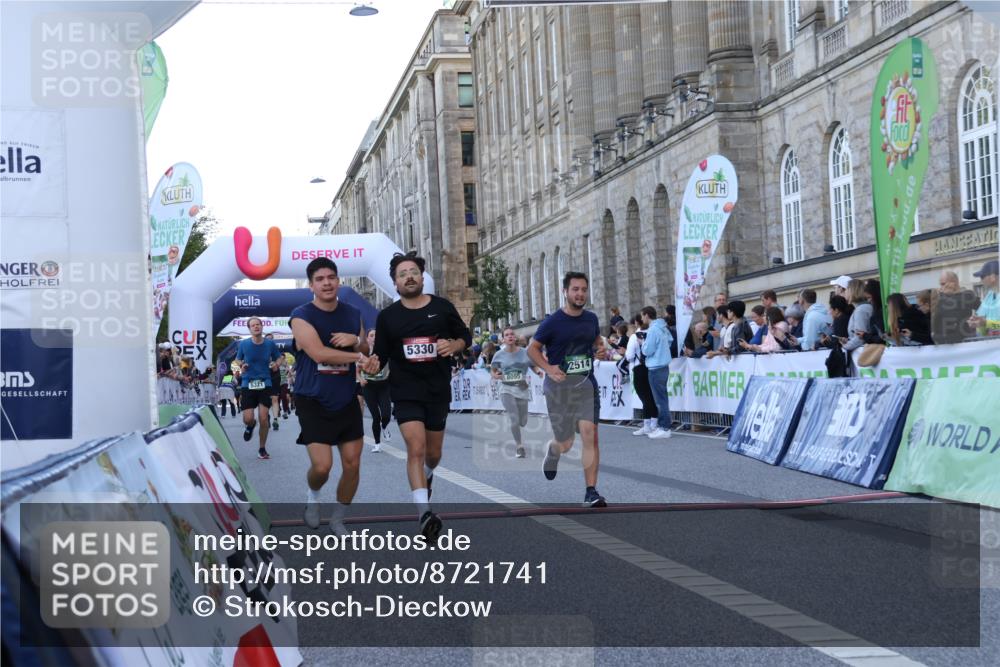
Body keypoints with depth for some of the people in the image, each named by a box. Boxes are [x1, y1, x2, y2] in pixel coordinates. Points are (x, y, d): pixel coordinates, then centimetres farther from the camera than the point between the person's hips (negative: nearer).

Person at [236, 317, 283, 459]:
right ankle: (251, 426, 34)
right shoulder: (243, 344, -1)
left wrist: (275, 364, -7)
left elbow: (278, 358, 15)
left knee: (264, 418, -7)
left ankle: (262, 449, 12)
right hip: (248, 385, 0)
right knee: (248, 419, -7)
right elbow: (238, 360, 14)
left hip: (265, 384, 0)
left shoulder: (270, 344, -1)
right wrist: (241, 366, -8)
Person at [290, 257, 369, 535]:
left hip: (347, 401, 5)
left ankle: (338, 520, 24)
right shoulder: (302, 316, -12)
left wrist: (356, 340, -9)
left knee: (352, 465, 4)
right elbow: (319, 354, -24)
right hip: (314, 403, -5)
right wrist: (357, 357, -18)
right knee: (322, 466, -12)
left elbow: (366, 352, 13)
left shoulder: (352, 314, 7)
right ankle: (313, 496, 23)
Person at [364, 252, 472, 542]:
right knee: (416, 447, -19)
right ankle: (424, 513, -24)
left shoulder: (442, 307, 1)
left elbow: (465, 336, 11)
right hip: (406, 392, -2)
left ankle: (426, 476, 50)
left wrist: (454, 346, -12)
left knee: (433, 453, 14)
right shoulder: (387, 316, 2)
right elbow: (381, 355, 6)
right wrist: (374, 366, -17)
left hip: (438, 391, 2)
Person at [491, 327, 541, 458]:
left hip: (522, 389, 2)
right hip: (507, 389, -2)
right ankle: (519, 446, 5)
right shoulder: (499, 355, -5)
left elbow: (534, 366, 7)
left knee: (523, 422, 11)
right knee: (514, 419, -14)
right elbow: (492, 370, 7)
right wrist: (495, 375, -16)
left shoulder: (525, 353, -3)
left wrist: (538, 371, -16)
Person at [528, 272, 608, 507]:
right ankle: (552, 451, 43)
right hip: (559, 385, -3)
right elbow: (532, 349, 0)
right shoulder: (553, 322, -8)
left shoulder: (591, 319, 5)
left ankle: (591, 492, -8)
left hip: (586, 384, 3)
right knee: (565, 444, 3)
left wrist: (598, 353, 8)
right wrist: (548, 368, -14)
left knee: (590, 434, -13)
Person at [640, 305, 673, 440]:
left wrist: (642, 343, 1)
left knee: (660, 398, -5)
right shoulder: (662, 327, 9)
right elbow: (670, 341, 20)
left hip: (656, 368, -9)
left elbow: (647, 351, -16)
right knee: (661, 397, 15)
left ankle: (665, 428, -3)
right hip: (664, 366, 9)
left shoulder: (652, 330, -17)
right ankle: (662, 424, 22)